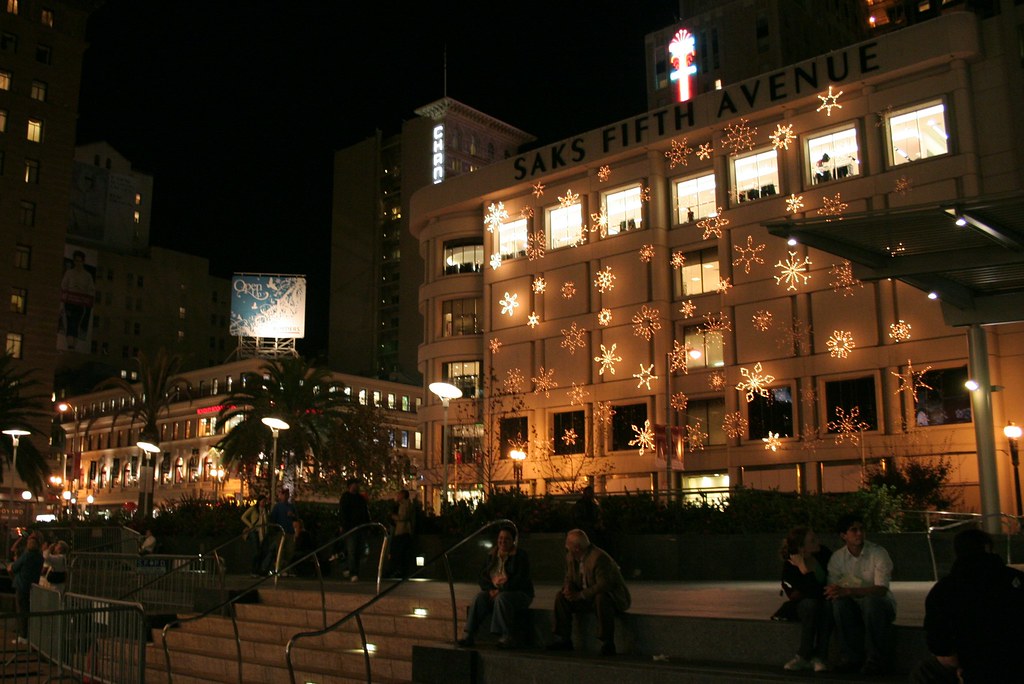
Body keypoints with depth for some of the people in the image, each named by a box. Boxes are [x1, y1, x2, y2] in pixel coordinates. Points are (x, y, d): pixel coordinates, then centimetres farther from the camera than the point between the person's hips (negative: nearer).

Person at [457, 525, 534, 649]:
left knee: (502, 598, -36)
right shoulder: (492, 556, 11)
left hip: (520, 593, -5)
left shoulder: (520, 556, -5)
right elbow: (482, 576, 8)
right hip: (496, 592, 5)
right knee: (480, 597, -25)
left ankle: (509, 638, -35)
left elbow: (521, 580, -15)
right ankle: (468, 635, -30)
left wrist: (501, 590, -22)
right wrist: (490, 590, -12)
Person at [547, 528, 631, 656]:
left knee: (601, 598, -40)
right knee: (561, 597, -4)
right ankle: (563, 640, 1)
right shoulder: (571, 557, 0)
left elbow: (604, 585, -32)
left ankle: (607, 644, -29)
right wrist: (568, 588, -14)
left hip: (614, 598, -8)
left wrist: (579, 595, -28)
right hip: (589, 598, 8)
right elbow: (569, 578, 11)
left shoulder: (599, 558, -27)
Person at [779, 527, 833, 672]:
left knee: (828, 605, -32)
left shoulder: (824, 553, -10)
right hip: (803, 604, -2)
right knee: (811, 604, -35)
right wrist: (803, 569, -36)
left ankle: (814, 656, -27)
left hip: (824, 601, 2)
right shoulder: (790, 566, -22)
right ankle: (806, 657, -27)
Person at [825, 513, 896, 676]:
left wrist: (849, 591, -38)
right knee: (839, 602, -30)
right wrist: (836, 592, -30)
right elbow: (833, 587, -4)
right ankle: (852, 656, -15)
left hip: (880, 605, -3)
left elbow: (881, 589, -24)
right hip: (855, 606, 3)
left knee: (872, 601, -36)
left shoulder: (879, 553, -13)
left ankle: (875, 660, -22)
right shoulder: (837, 557, -2)